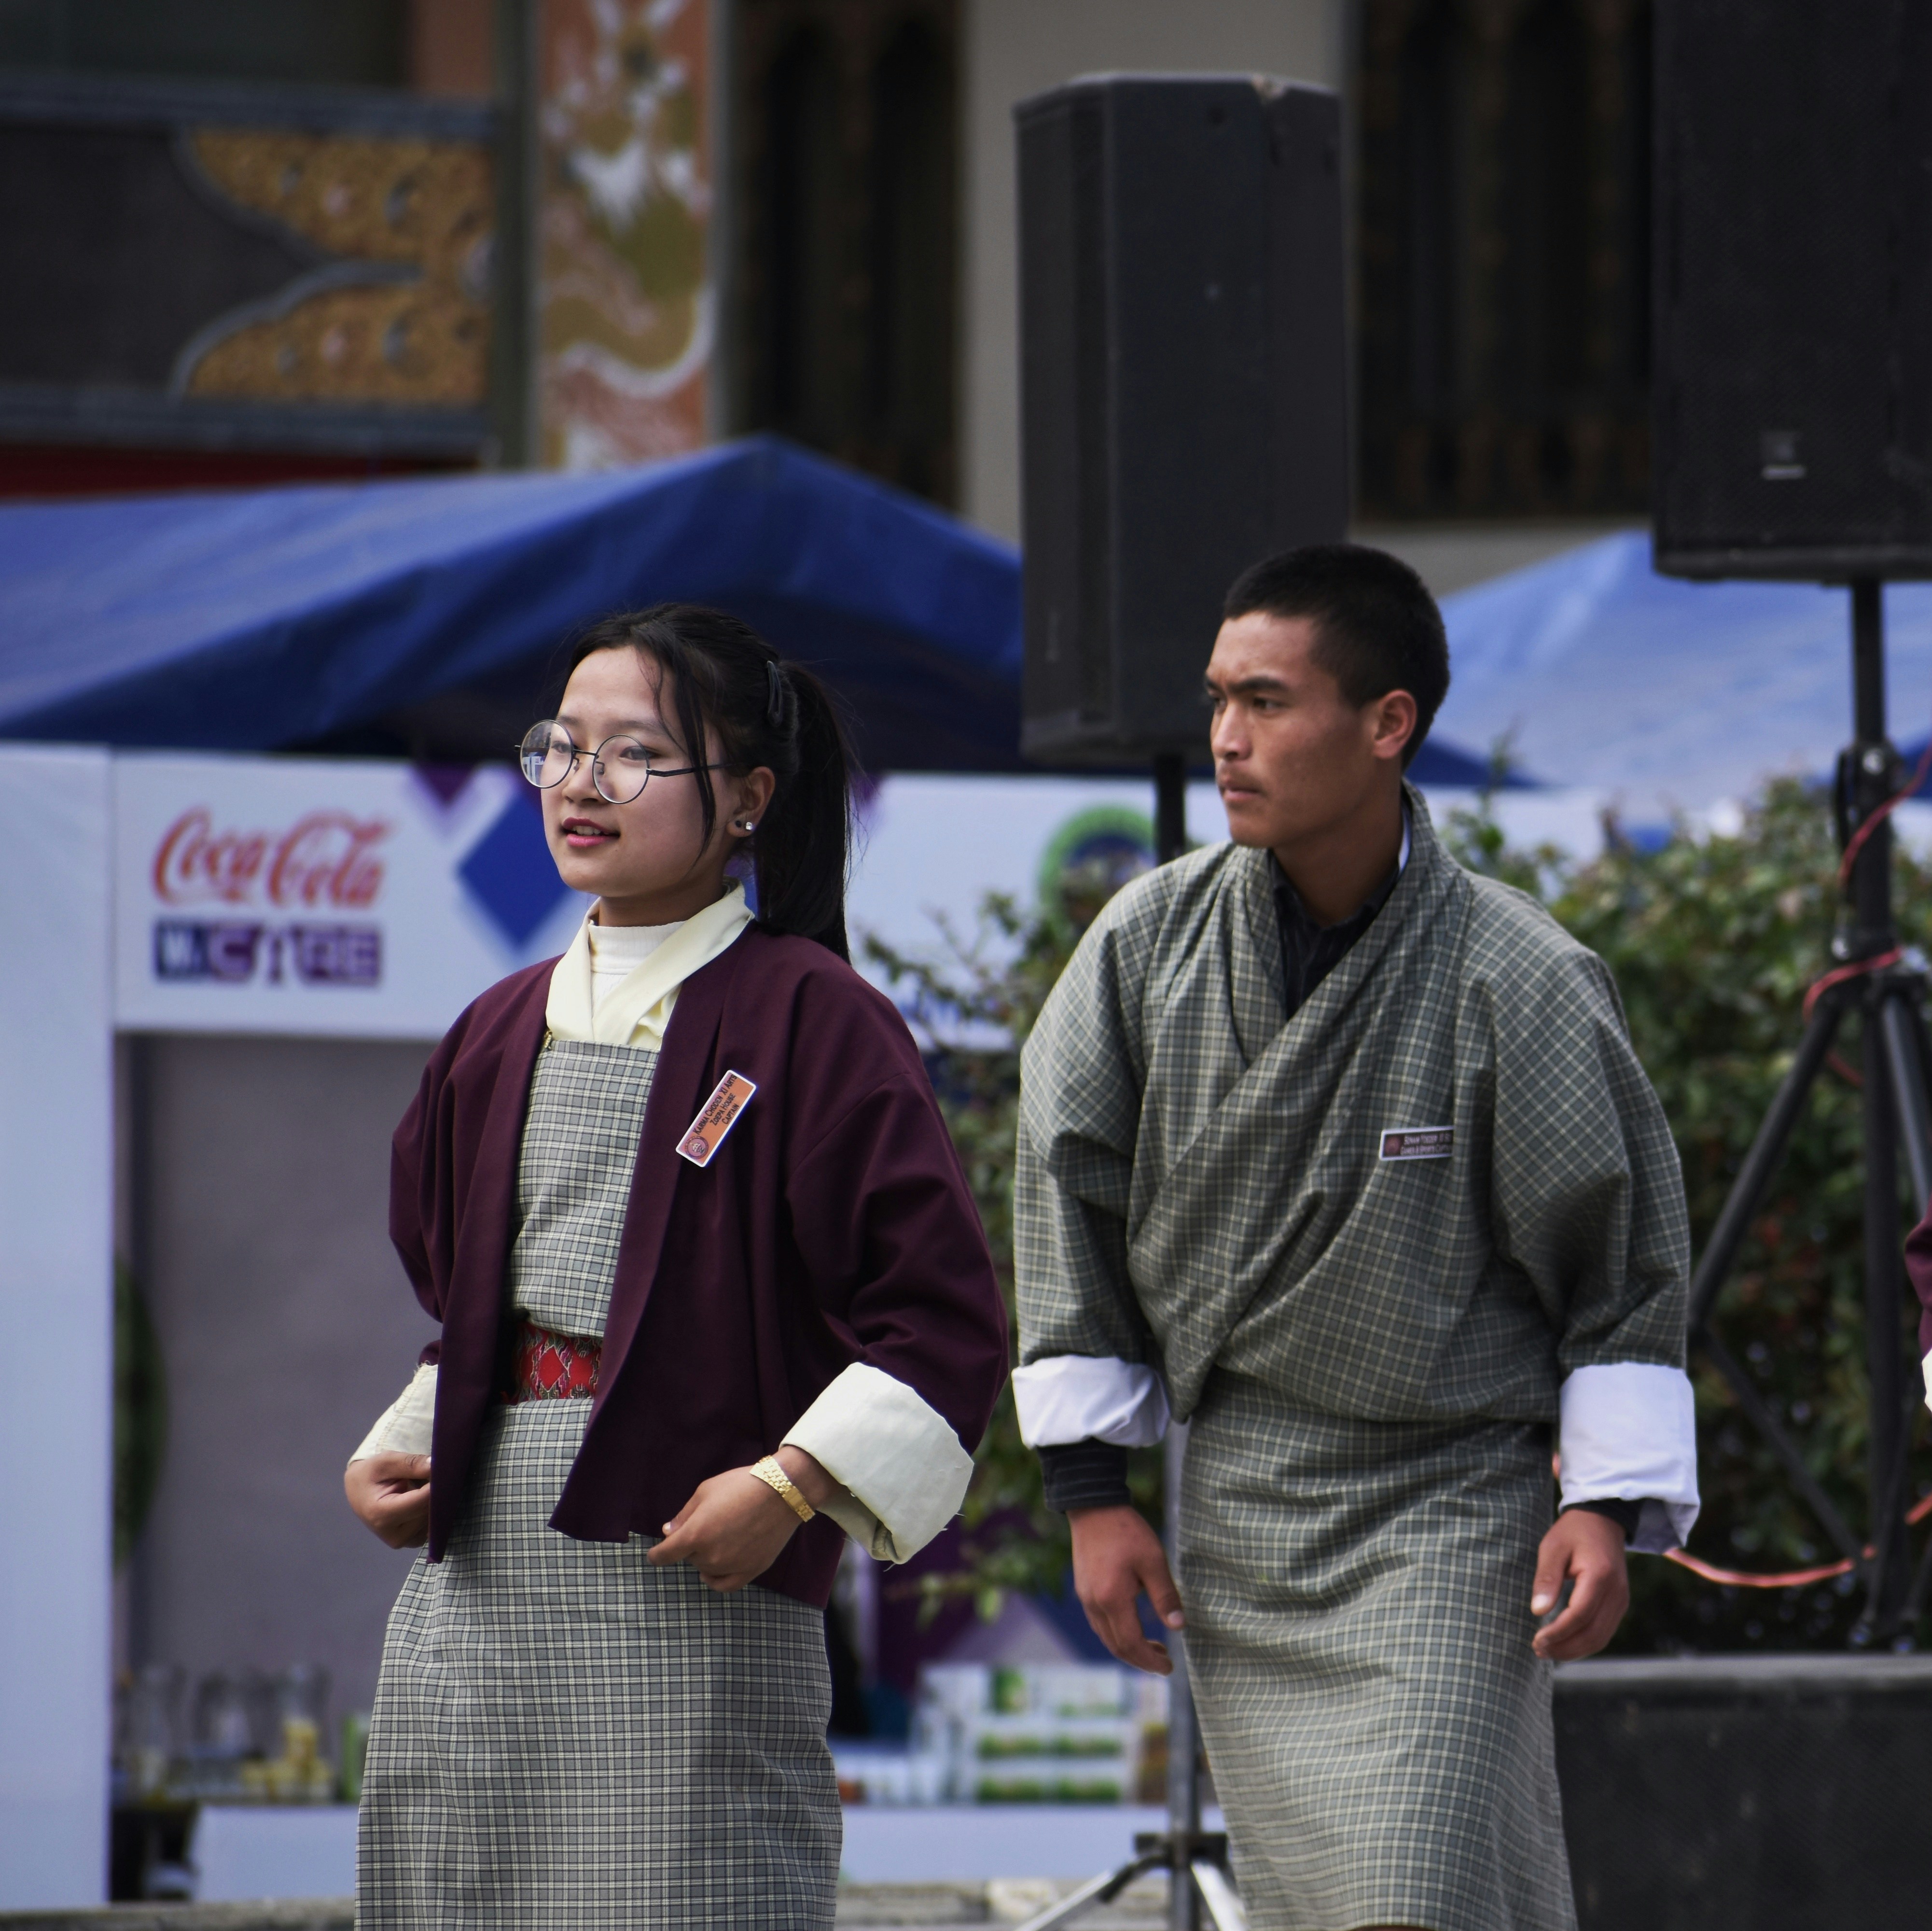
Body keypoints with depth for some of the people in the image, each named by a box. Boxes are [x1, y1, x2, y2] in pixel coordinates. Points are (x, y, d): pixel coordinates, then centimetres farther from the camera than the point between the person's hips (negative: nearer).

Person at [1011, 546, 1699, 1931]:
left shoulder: (1518, 979, -11)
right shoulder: (1152, 941, -2)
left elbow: (1622, 1245, -3)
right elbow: (1067, 1195, 7)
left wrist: (1609, 1505, -8)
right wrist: (1092, 1489, 5)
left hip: (1449, 1508, -4)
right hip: (1235, 1513, 4)